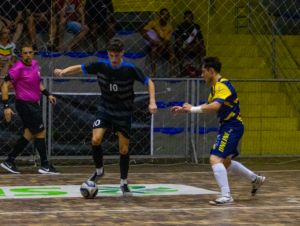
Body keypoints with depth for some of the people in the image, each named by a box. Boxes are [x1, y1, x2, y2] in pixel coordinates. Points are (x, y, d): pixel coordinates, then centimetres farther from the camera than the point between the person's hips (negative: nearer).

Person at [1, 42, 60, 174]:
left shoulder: (35, 64, 7)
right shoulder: (18, 68, -16)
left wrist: (47, 94, 14)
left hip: (33, 104, 9)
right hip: (25, 104, -9)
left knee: (30, 134, 14)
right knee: (41, 132, -3)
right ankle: (45, 166, 6)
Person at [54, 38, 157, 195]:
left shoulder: (130, 69, -16)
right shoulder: (101, 66, -10)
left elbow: (148, 82, -5)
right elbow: (79, 68, -3)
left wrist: (152, 102, -18)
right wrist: (64, 71, -23)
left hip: (123, 113, -1)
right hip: (105, 109, 1)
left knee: (124, 149, -1)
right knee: (95, 140, -18)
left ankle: (124, 183, 18)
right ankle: (99, 171, 8)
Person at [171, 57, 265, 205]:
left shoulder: (223, 86, -18)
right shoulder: (216, 87, 13)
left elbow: (215, 106, -33)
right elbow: (208, 106, 23)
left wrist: (193, 109, -25)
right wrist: (186, 110, 17)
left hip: (232, 127, -11)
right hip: (228, 127, 11)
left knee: (215, 158, -19)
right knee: (225, 162, 21)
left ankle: (226, 196, -21)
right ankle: (255, 179, 36)